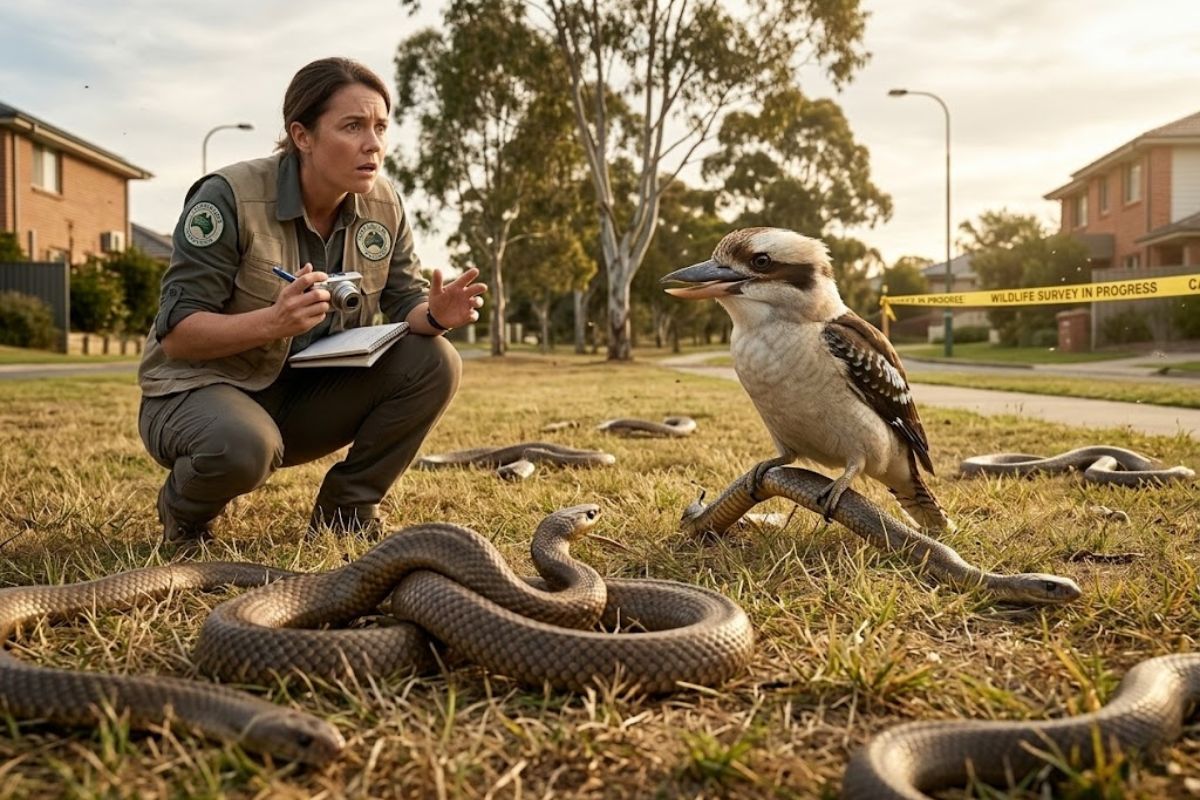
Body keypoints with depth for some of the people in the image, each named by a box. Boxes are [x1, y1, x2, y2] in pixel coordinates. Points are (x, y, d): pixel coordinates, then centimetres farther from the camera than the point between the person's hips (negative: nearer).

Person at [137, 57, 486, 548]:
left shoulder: (383, 207, -4)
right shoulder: (231, 197, -20)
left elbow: (405, 304, 1)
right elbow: (175, 334, -21)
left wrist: (436, 314, -25)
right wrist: (273, 321, -40)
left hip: (305, 396, 5)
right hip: (199, 389, -5)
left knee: (433, 363, -16)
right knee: (243, 445, -39)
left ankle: (344, 514, 0)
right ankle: (183, 512, 0)